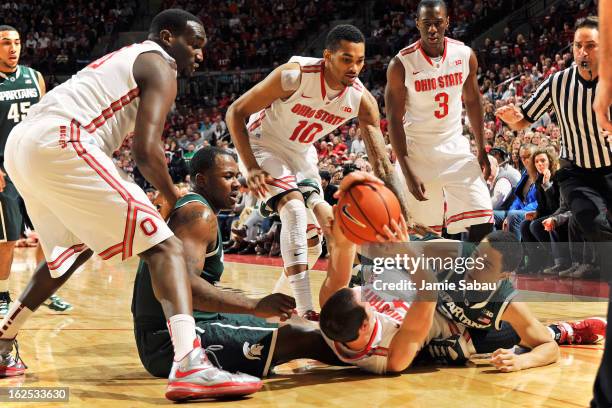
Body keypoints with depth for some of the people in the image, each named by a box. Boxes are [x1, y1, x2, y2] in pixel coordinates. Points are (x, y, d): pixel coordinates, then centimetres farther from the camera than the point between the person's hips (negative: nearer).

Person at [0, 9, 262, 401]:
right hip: (59, 144, -9)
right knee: (164, 245, -9)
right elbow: (146, 149, -8)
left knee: (73, 250, 32)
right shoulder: (159, 65, 5)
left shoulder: (123, 59, 32)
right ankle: (190, 367, -26)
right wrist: (175, 200, 7)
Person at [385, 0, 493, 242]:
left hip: (455, 148, 3)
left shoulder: (465, 55, -3)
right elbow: (394, 121, -12)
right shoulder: (401, 64, -14)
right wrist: (407, 173, -17)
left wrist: (481, 151, 9)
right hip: (416, 151, -3)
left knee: (482, 222, -3)